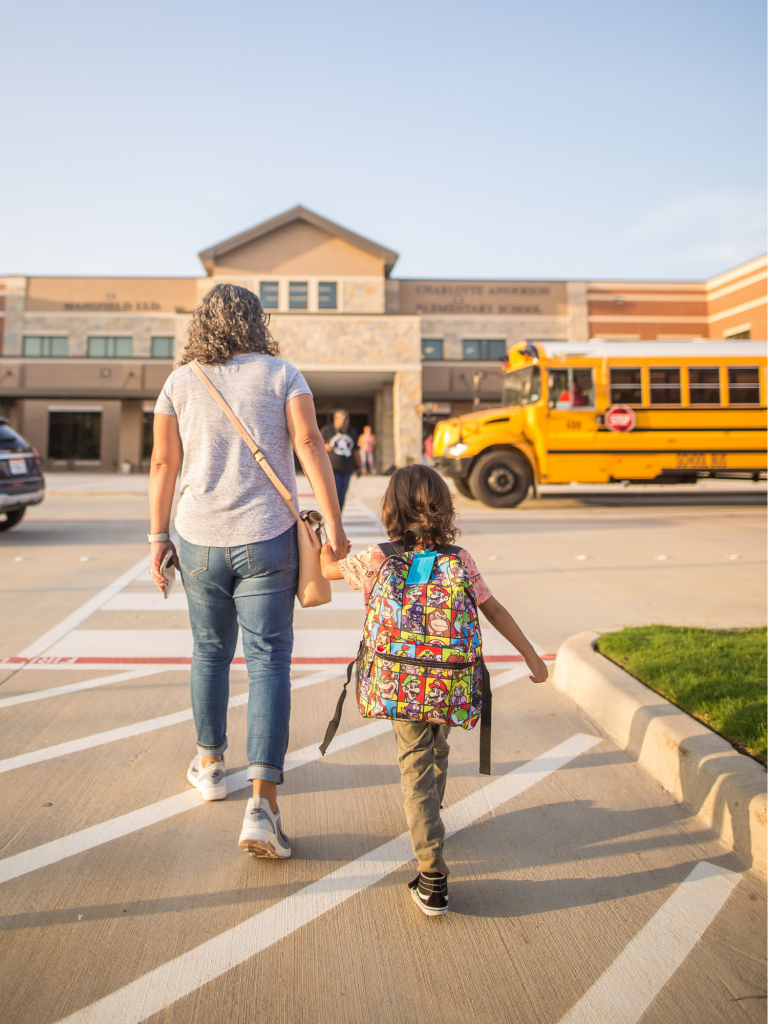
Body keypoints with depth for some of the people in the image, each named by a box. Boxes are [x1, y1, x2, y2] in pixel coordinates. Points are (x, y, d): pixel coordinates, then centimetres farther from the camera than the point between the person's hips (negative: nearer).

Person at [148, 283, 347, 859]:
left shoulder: (180, 383, 6)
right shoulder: (281, 374, 0)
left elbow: (163, 464, 4)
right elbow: (309, 445, -10)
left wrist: (159, 537, 11)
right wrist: (334, 525, -9)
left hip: (199, 541, 3)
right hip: (266, 540, -2)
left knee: (211, 651, 20)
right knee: (268, 660, 0)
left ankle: (210, 765, 37)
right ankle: (263, 805, -6)